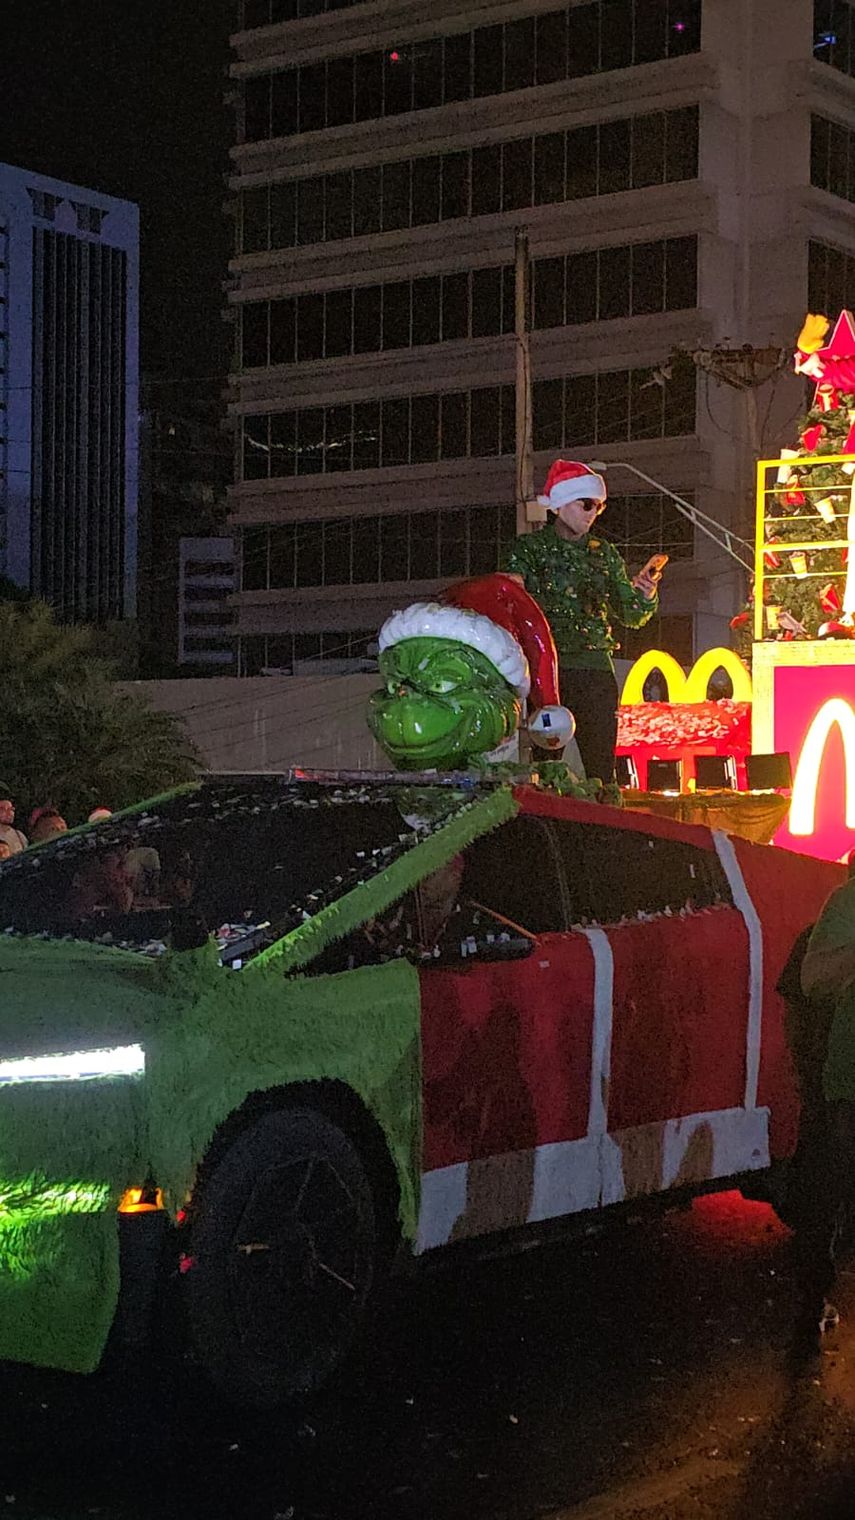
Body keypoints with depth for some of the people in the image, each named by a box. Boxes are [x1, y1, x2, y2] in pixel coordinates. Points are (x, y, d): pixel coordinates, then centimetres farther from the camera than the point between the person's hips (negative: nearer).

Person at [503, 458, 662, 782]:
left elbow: (631, 616, 17)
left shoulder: (603, 554, 17)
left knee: (602, 767, -2)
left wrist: (646, 595, -3)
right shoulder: (530, 548, 7)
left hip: (596, 670, 3)